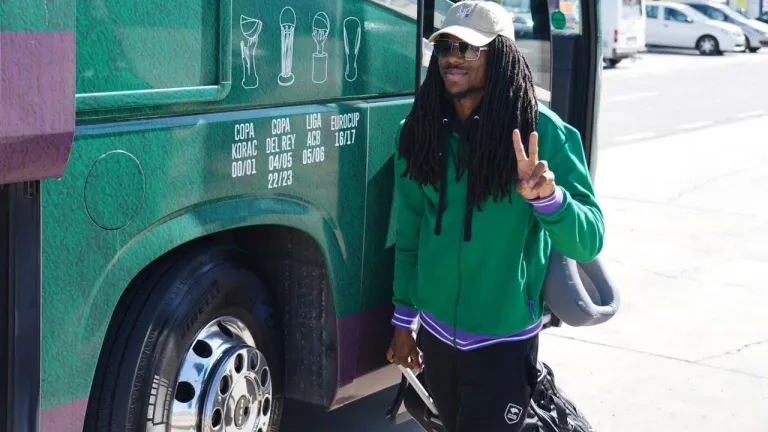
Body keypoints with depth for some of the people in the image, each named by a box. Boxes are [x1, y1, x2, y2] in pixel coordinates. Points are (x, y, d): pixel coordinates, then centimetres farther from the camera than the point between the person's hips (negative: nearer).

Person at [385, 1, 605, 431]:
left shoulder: (541, 131, -15)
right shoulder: (421, 130, -2)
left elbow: (588, 242, -18)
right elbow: (409, 232, 6)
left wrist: (547, 198, -36)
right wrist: (404, 319, 9)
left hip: (502, 342, -5)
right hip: (435, 333, 5)